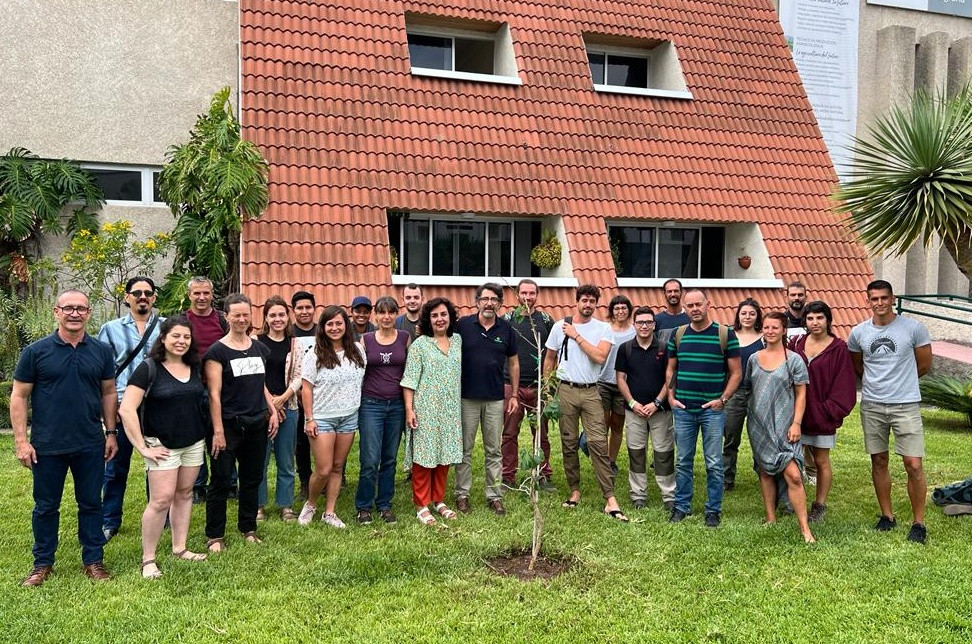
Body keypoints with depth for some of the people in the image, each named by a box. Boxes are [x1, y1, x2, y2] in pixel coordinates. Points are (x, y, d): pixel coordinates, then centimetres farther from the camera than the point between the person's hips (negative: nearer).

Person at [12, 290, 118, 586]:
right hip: (47, 447, -1)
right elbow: (19, 396, -2)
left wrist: (111, 432, 6)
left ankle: (93, 560, 23)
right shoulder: (36, 351, -5)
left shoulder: (101, 351, 2)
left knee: (91, 503, 10)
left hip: (90, 445, 2)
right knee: (45, 506, 11)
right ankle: (42, 563, 26)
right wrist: (21, 441, -7)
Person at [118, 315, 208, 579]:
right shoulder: (149, 368, -12)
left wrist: (208, 433, 12)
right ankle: (148, 559, 3)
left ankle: (180, 548, 24)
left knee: (184, 494, 12)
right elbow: (126, 410, -17)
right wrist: (143, 447, -17)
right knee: (161, 500, -9)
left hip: (194, 443, 6)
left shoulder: (195, 367, 6)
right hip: (163, 445, -6)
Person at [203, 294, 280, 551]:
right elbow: (214, 394, -11)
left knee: (252, 479, 13)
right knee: (221, 482, 2)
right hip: (229, 425, -5)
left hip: (257, 424, 5)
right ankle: (215, 535, 13)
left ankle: (248, 528, 27)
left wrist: (272, 412, 8)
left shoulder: (260, 349, 10)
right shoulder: (217, 351, -8)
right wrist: (218, 431, -15)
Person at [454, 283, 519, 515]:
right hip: (467, 398, -2)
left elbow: (513, 363, 11)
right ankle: (462, 494, 17)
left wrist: (514, 395, 7)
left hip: (495, 399, 2)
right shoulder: (463, 325, -3)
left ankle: (495, 495, 17)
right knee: (464, 449, 6)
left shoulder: (506, 329, 4)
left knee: (494, 451, 8)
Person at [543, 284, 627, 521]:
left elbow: (600, 357, -15)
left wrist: (577, 336, -11)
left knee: (598, 443, -8)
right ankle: (575, 491, 20)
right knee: (568, 443, 7)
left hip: (591, 392, -1)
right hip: (566, 390, 1)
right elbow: (549, 359, 12)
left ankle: (610, 499, -8)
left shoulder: (603, 328, 2)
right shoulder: (560, 326, 5)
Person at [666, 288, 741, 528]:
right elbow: (671, 369, 15)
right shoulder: (678, 334, 7)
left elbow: (735, 373, 0)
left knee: (714, 464, 3)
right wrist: (671, 396, 4)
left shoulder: (725, 334, -2)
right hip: (683, 408, 3)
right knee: (683, 461, 10)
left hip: (713, 409, -3)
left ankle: (713, 510, 16)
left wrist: (723, 399, -9)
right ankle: (682, 506, 22)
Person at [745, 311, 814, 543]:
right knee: (765, 472, 10)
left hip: (783, 424, -4)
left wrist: (796, 423, -9)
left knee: (793, 474, -13)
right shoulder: (754, 359, 9)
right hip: (758, 424, 4)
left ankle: (804, 528, -8)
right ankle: (770, 519, 21)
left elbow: (801, 394, -2)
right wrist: (751, 414, 11)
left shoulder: (794, 360, -1)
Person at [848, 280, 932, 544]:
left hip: (906, 405, -3)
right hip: (872, 405, 3)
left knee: (913, 465, -6)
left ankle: (919, 523, 8)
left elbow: (924, 366, 5)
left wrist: (900, 381, 12)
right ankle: (887, 515, 25)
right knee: (879, 461, 11)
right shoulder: (859, 332, 3)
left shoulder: (913, 328, -5)